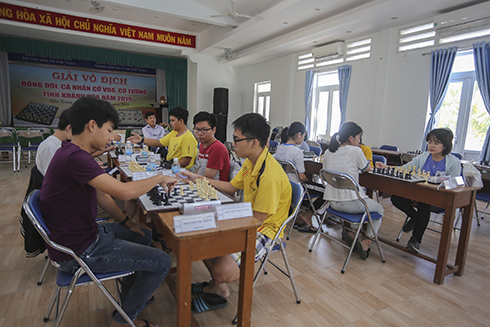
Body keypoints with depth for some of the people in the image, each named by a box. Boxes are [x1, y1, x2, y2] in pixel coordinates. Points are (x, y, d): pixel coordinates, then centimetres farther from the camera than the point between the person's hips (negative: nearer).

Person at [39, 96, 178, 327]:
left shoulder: (71, 153, 6)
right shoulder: (74, 157, -28)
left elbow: (100, 193, 12)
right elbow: (123, 192, -37)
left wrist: (127, 223, 9)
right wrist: (159, 178, -18)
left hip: (84, 234, 10)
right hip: (78, 252, -10)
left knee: (144, 235, 24)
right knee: (162, 262, -7)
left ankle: (130, 299, 39)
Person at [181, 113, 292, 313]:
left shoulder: (270, 176, -29)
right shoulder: (250, 162, 2)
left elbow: (257, 218, -24)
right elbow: (231, 187, 14)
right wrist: (200, 179, 13)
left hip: (264, 229, -10)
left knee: (222, 271, -26)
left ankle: (217, 287, 16)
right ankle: (218, 287, 19)